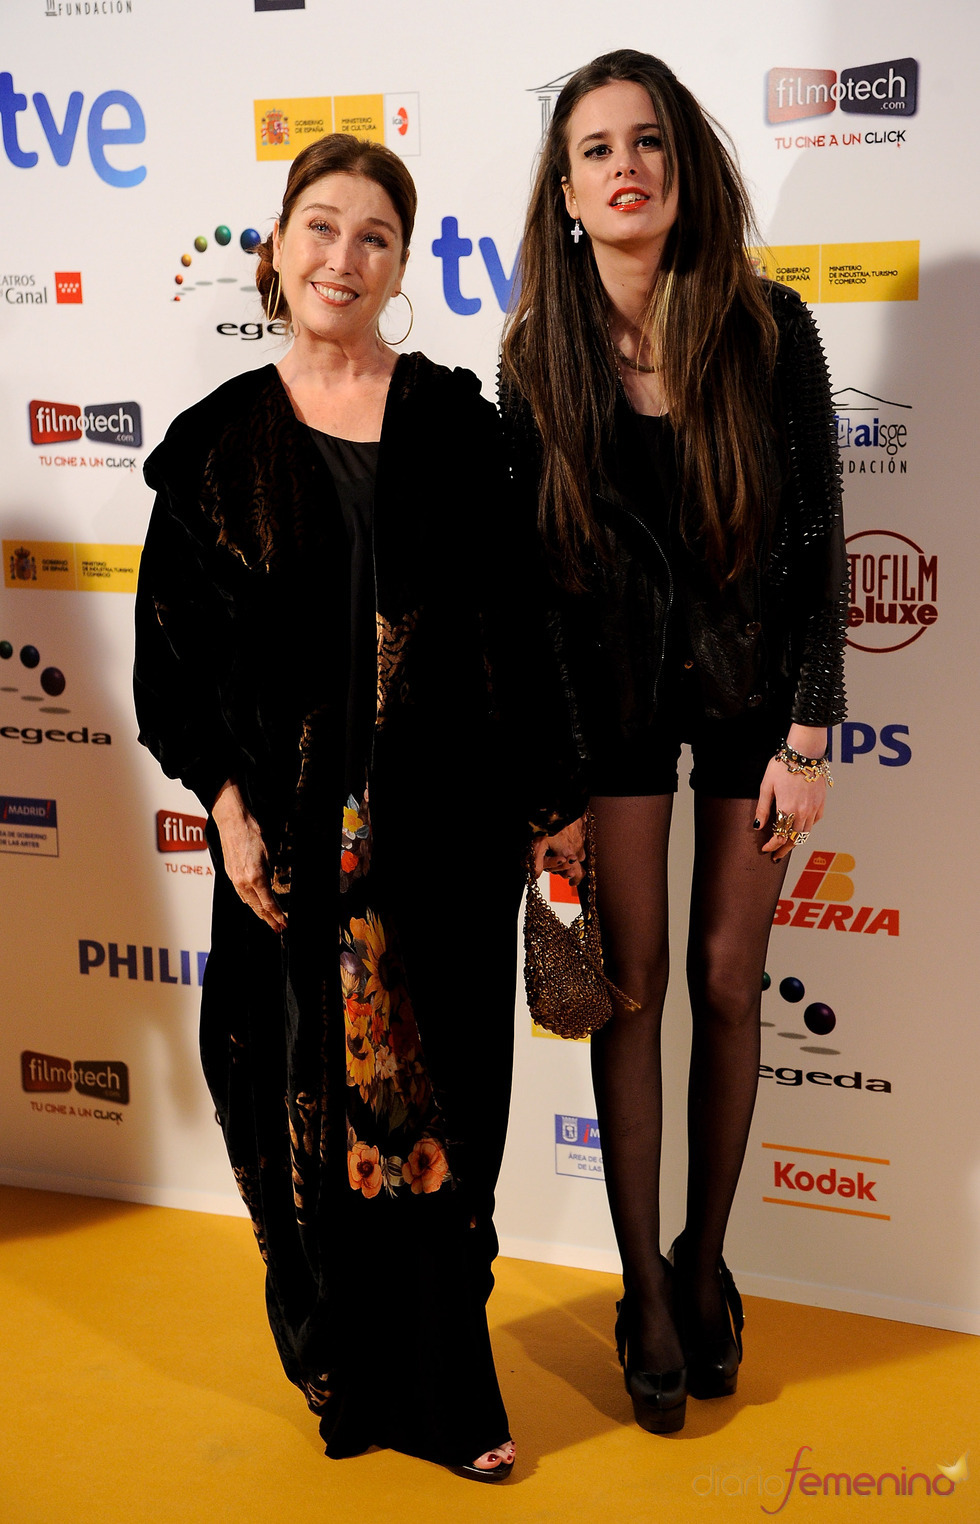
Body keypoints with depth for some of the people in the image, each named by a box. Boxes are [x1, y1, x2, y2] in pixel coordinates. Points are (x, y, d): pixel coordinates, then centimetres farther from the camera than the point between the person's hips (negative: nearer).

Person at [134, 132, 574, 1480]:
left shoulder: (455, 421, 4)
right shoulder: (221, 440, 5)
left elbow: (510, 620, 3)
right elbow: (181, 636, 3)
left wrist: (524, 801, 0)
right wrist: (225, 800, -6)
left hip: (438, 816, 0)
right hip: (293, 823, 1)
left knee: (437, 1088, 6)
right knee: (309, 1087, 8)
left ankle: (442, 1382, 23)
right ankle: (346, 1369, 28)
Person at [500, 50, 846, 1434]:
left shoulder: (770, 329, -8)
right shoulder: (541, 357, -5)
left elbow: (817, 540, -6)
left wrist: (807, 739, -10)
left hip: (752, 684, 0)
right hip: (612, 691, 1)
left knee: (728, 984, 8)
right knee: (635, 985, 5)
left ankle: (707, 1258, 28)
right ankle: (647, 1289, 20)